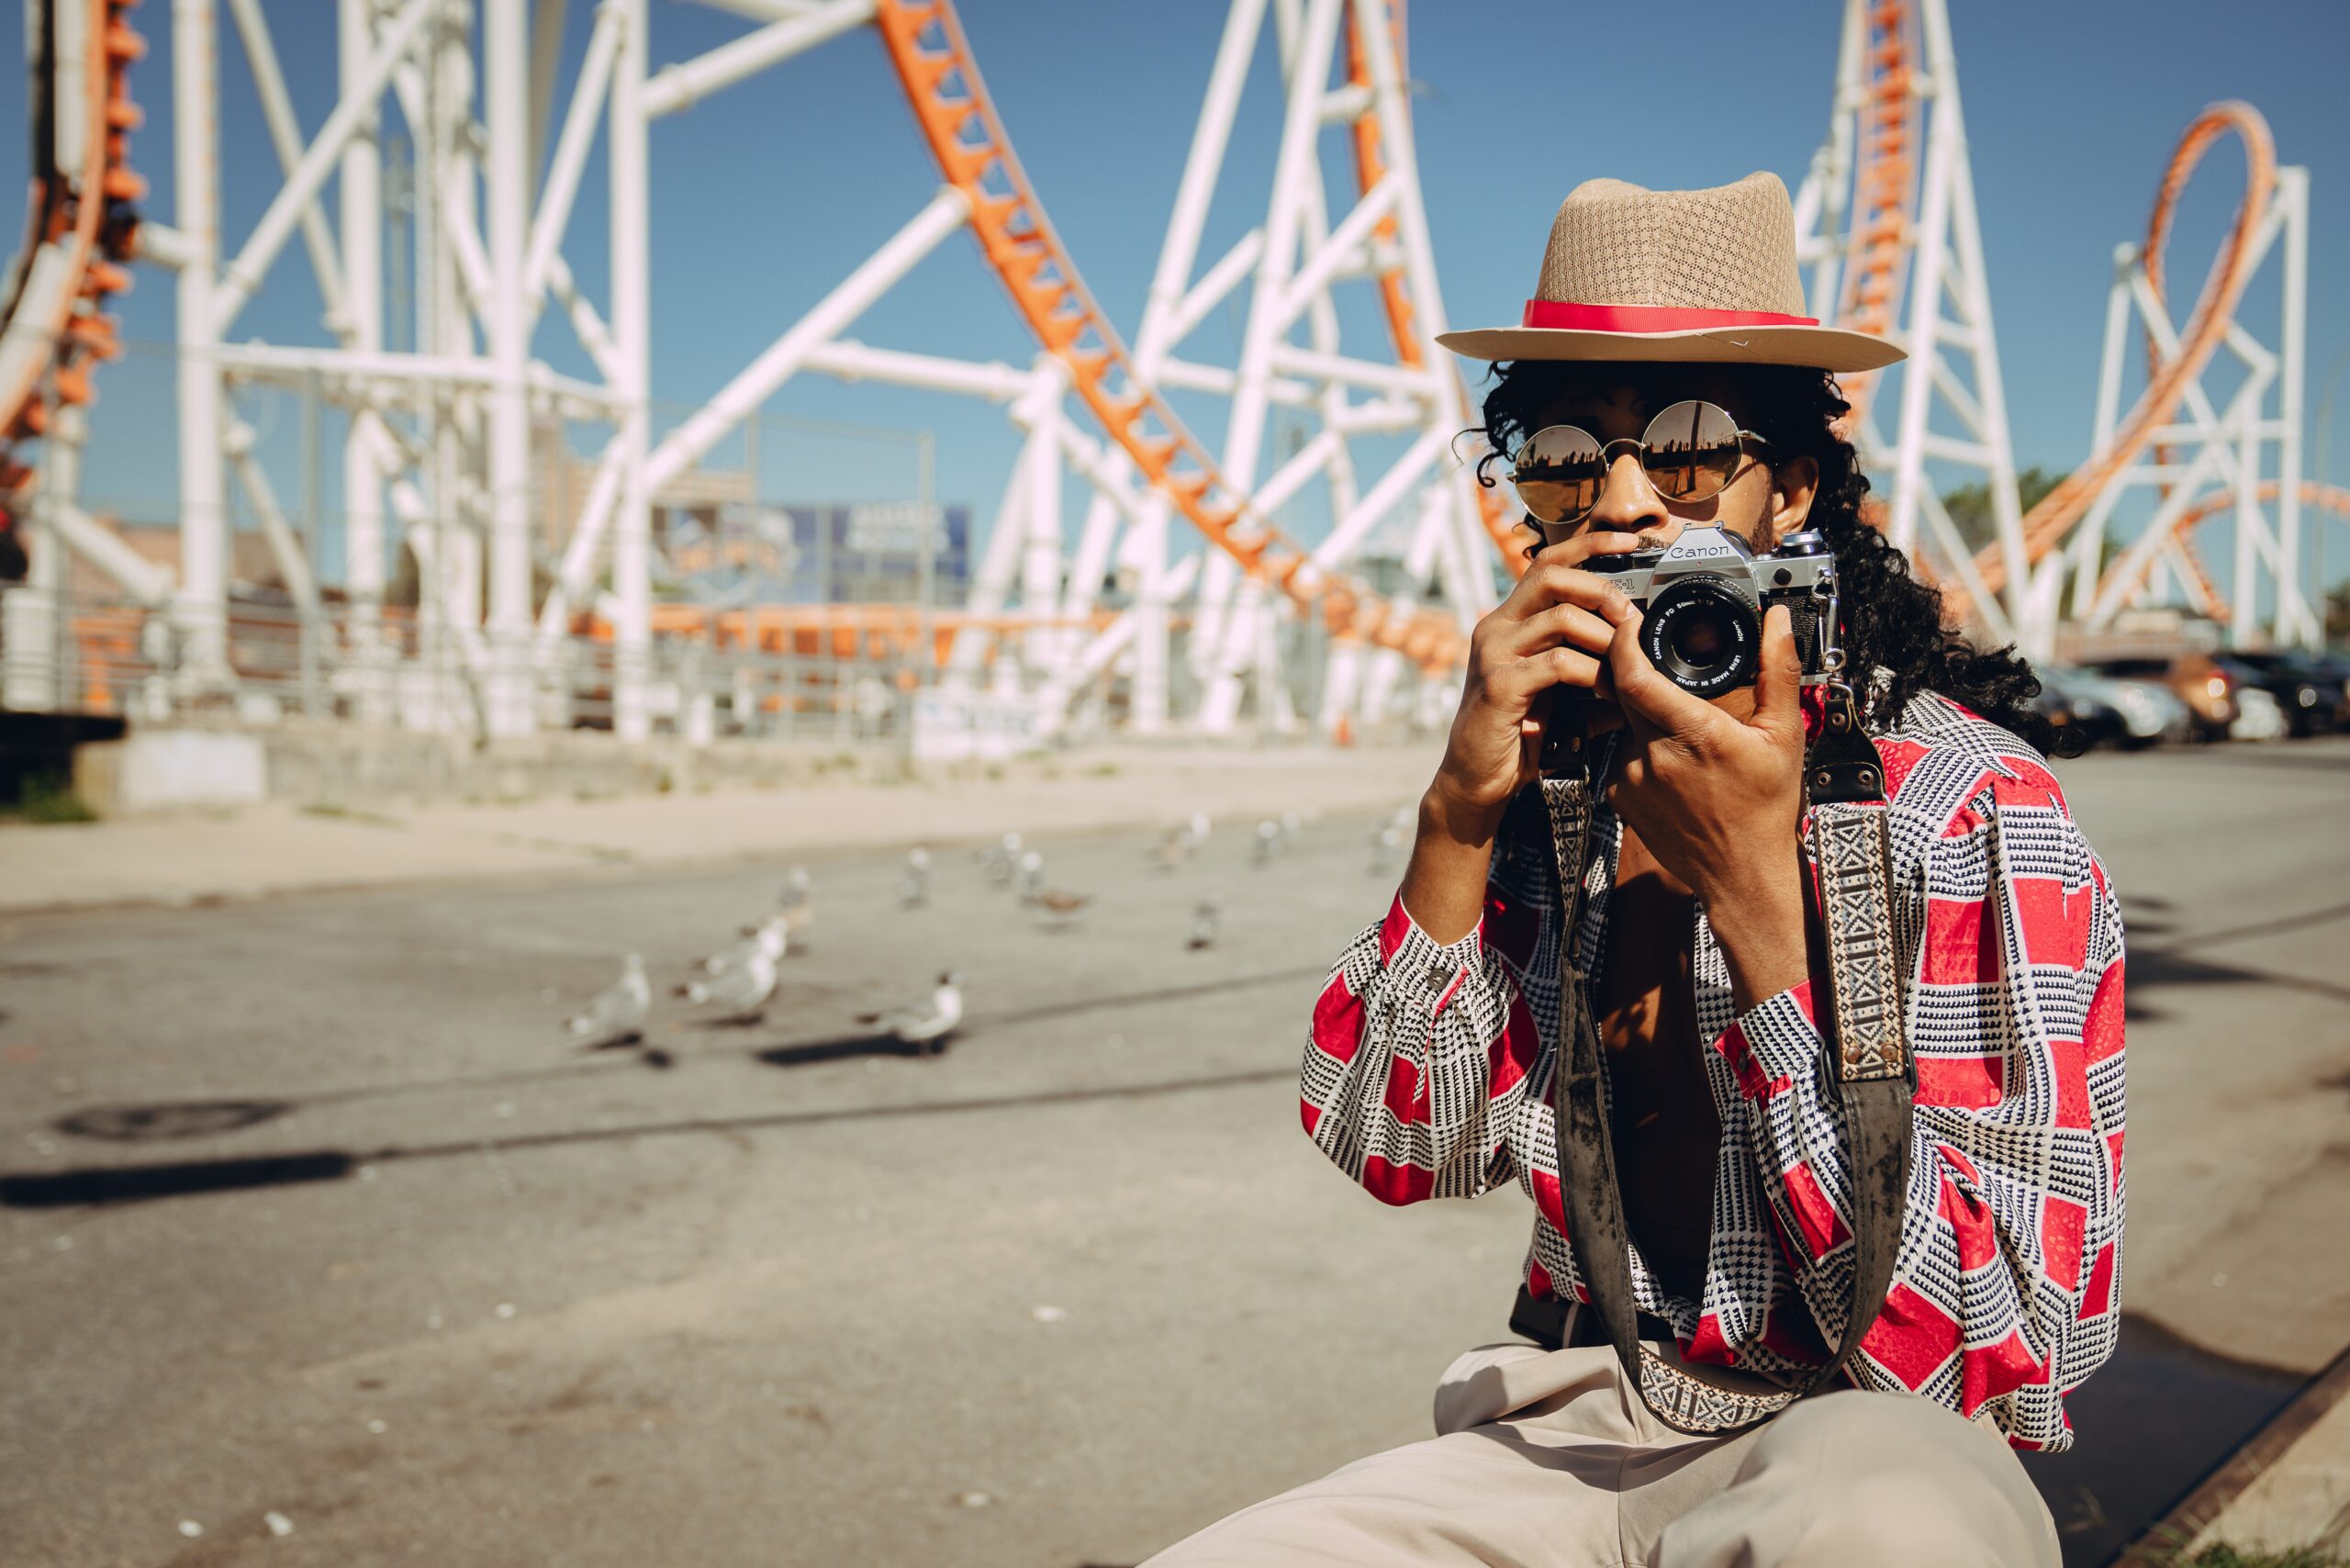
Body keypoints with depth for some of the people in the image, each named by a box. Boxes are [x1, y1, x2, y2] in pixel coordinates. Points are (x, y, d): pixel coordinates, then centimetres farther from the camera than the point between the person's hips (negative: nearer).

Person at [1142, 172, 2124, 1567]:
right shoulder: (1560, 773, 4)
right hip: (1573, 1433, 5)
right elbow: (1398, 1151, 1)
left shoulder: (1974, 806, -12)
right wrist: (1461, 816, -13)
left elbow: (2011, 1360, -18)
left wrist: (1756, 895, -24)